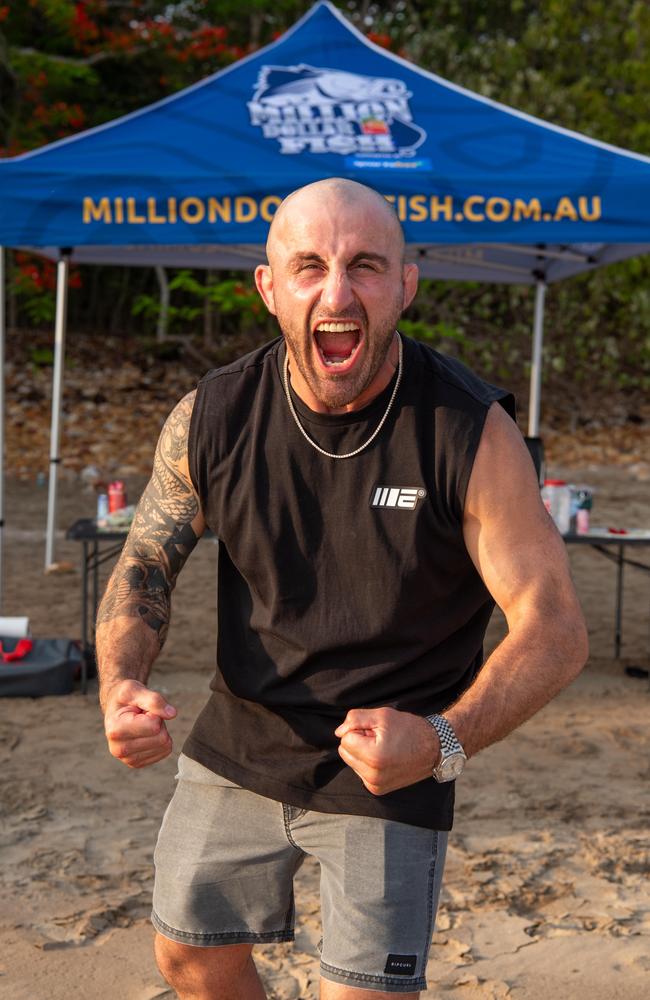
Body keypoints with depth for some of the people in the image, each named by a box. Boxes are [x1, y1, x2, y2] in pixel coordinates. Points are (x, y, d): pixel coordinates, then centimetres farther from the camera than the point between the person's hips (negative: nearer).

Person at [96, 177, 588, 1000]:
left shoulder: (470, 431, -21)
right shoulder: (213, 416, -11)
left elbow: (555, 627, -19)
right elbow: (146, 564, 1)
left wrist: (443, 742, -36)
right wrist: (121, 683, -20)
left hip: (392, 775, -3)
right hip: (234, 755, 4)